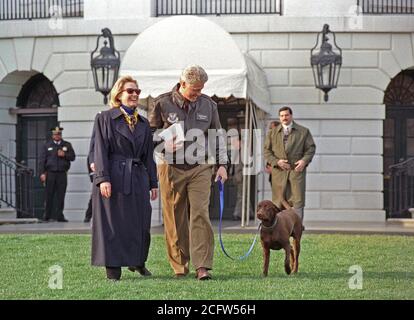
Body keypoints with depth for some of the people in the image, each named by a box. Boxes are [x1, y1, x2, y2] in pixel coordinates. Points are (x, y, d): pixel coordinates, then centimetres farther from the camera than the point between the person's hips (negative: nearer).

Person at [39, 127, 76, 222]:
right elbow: (42, 160, 4)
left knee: (60, 195, -3)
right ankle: (47, 216, 5)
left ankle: (60, 216, 1)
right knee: (49, 195, -1)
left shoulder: (67, 145, 14)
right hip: (50, 174, -1)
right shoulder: (47, 145, 10)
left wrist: (64, 155, -10)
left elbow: (72, 157, 9)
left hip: (62, 174, 1)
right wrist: (42, 173, -6)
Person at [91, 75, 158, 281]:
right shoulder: (105, 119, 3)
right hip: (114, 177, -5)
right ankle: (113, 270, 3)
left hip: (138, 178, 5)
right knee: (112, 224, -2)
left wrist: (153, 183, 13)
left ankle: (137, 261, 27)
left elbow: (149, 155, 18)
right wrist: (103, 178, -15)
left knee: (141, 223, 5)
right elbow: (100, 151, -5)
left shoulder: (143, 123, 17)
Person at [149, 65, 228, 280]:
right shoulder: (163, 103, -1)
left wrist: (221, 163, 9)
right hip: (170, 167, -1)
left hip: (199, 167, 1)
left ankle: (202, 267, -12)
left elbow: (217, 135, 15)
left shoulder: (208, 105, 7)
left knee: (200, 214, -10)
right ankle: (179, 267, 11)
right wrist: (166, 143, -12)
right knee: (174, 220, 2)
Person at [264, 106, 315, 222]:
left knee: (298, 200, -5)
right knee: (279, 201, 1)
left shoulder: (304, 131, 11)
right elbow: (267, 151, 9)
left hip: (297, 169, -1)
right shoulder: (272, 133, 12)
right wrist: (276, 162, -7)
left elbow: (311, 148, 9)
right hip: (279, 171, 1)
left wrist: (304, 160, -9)